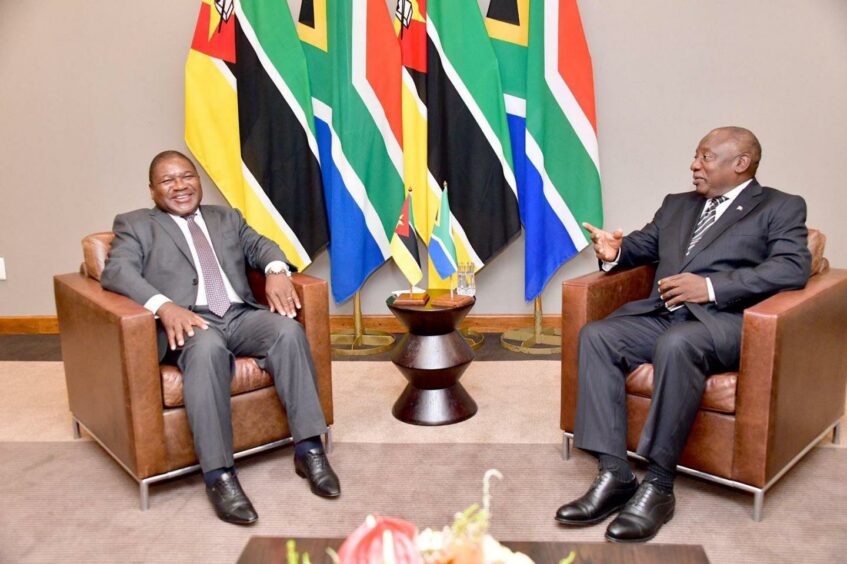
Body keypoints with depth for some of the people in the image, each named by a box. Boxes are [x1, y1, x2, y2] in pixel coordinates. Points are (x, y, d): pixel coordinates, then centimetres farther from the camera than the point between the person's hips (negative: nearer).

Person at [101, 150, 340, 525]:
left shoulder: (227, 217, 28)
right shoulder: (135, 225, 15)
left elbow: (261, 245, 15)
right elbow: (117, 271, -2)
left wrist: (276, 271, -12)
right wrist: (165, 306, -22)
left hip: (241, 315, 4)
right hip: (189, 322, -3)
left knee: (289, 330, -28)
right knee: (207, 348, -38)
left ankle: (309, 449, -23)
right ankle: (219, 475, -34)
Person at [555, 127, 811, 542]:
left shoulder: (781, 208, 8)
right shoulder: (677, 204, 26)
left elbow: (793, 269, -8)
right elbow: (641, 246, 26)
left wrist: (710, 286, -19)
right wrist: (614, 252, 0)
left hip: (725, 318, -6)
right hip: (661, 314, 6)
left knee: (676, 344, -38)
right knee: (596, 335, -22)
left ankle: (658, 485, -27)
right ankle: (614, 475, -23)